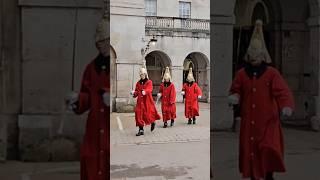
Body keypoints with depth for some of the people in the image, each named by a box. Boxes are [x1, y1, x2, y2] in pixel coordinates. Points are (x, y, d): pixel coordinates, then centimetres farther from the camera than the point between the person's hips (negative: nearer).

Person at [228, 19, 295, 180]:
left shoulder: (272, 73, -2)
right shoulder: (242, 74, 7)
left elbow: (282, 91, -12)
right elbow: (235, 90, 16)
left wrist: (286, 107, -30)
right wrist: (234, 97, -8)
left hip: (268, 120, -2)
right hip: (249, 121, 3)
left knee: (269, 149, -10)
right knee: (250, 150, 3)